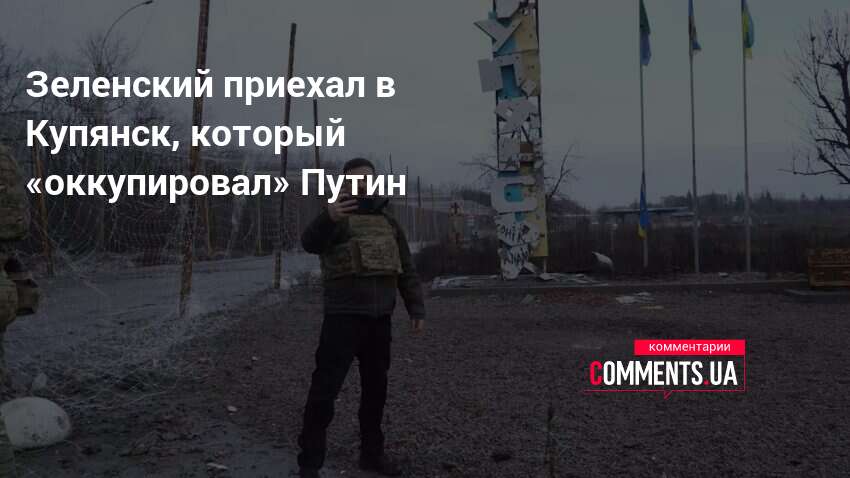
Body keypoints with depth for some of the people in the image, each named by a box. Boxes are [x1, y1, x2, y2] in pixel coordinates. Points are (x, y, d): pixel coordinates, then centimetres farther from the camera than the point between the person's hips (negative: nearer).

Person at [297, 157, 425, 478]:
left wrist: (417, 309, 9)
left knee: (376, 388, 14)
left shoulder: (388, 223, 15)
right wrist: (328, 217, -45)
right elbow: (310, 243, -25)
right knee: (325, 388, -8)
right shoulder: (338, 218, -3)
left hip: (380, 319, 6)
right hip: (344, 317, -6)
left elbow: (407, 272, 18)